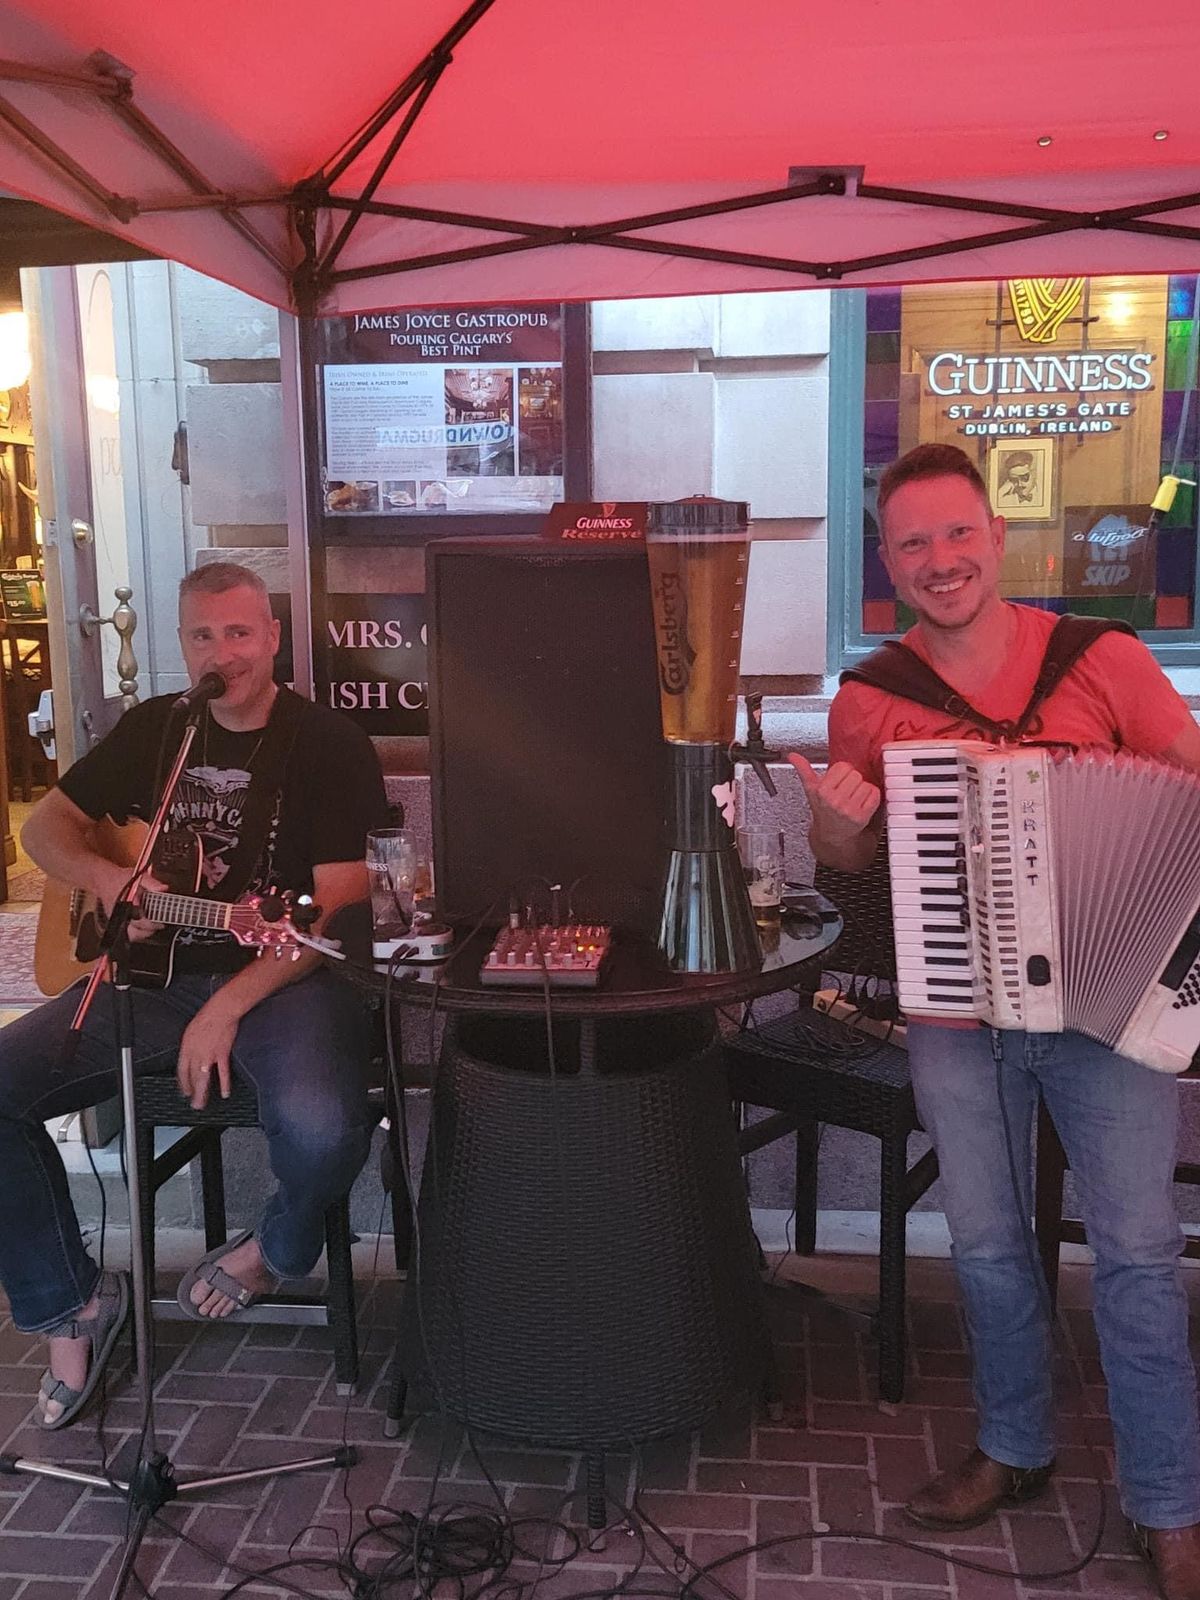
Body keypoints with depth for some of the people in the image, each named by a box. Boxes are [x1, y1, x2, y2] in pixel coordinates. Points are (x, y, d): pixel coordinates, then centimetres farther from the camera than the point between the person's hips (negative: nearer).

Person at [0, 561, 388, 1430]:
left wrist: (229, 1006, -21)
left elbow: (339, 905, -13)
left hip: (283, 979, -5)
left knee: (323, 1127, -35)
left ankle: (280, 1248, 4)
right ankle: (71, 1302, 6)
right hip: (153, 974, 5)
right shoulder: (153, 729, 12)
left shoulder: (330, 743, -6)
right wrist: (105, 878, -5)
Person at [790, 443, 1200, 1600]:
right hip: (957, 1020, 2)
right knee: (986, 1244, 11)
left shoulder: (1107, 663, -5)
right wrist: (840, 827, -14)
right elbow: (850, 866, 9)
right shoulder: (867, 704, 0)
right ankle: (1014, 1448, 35)